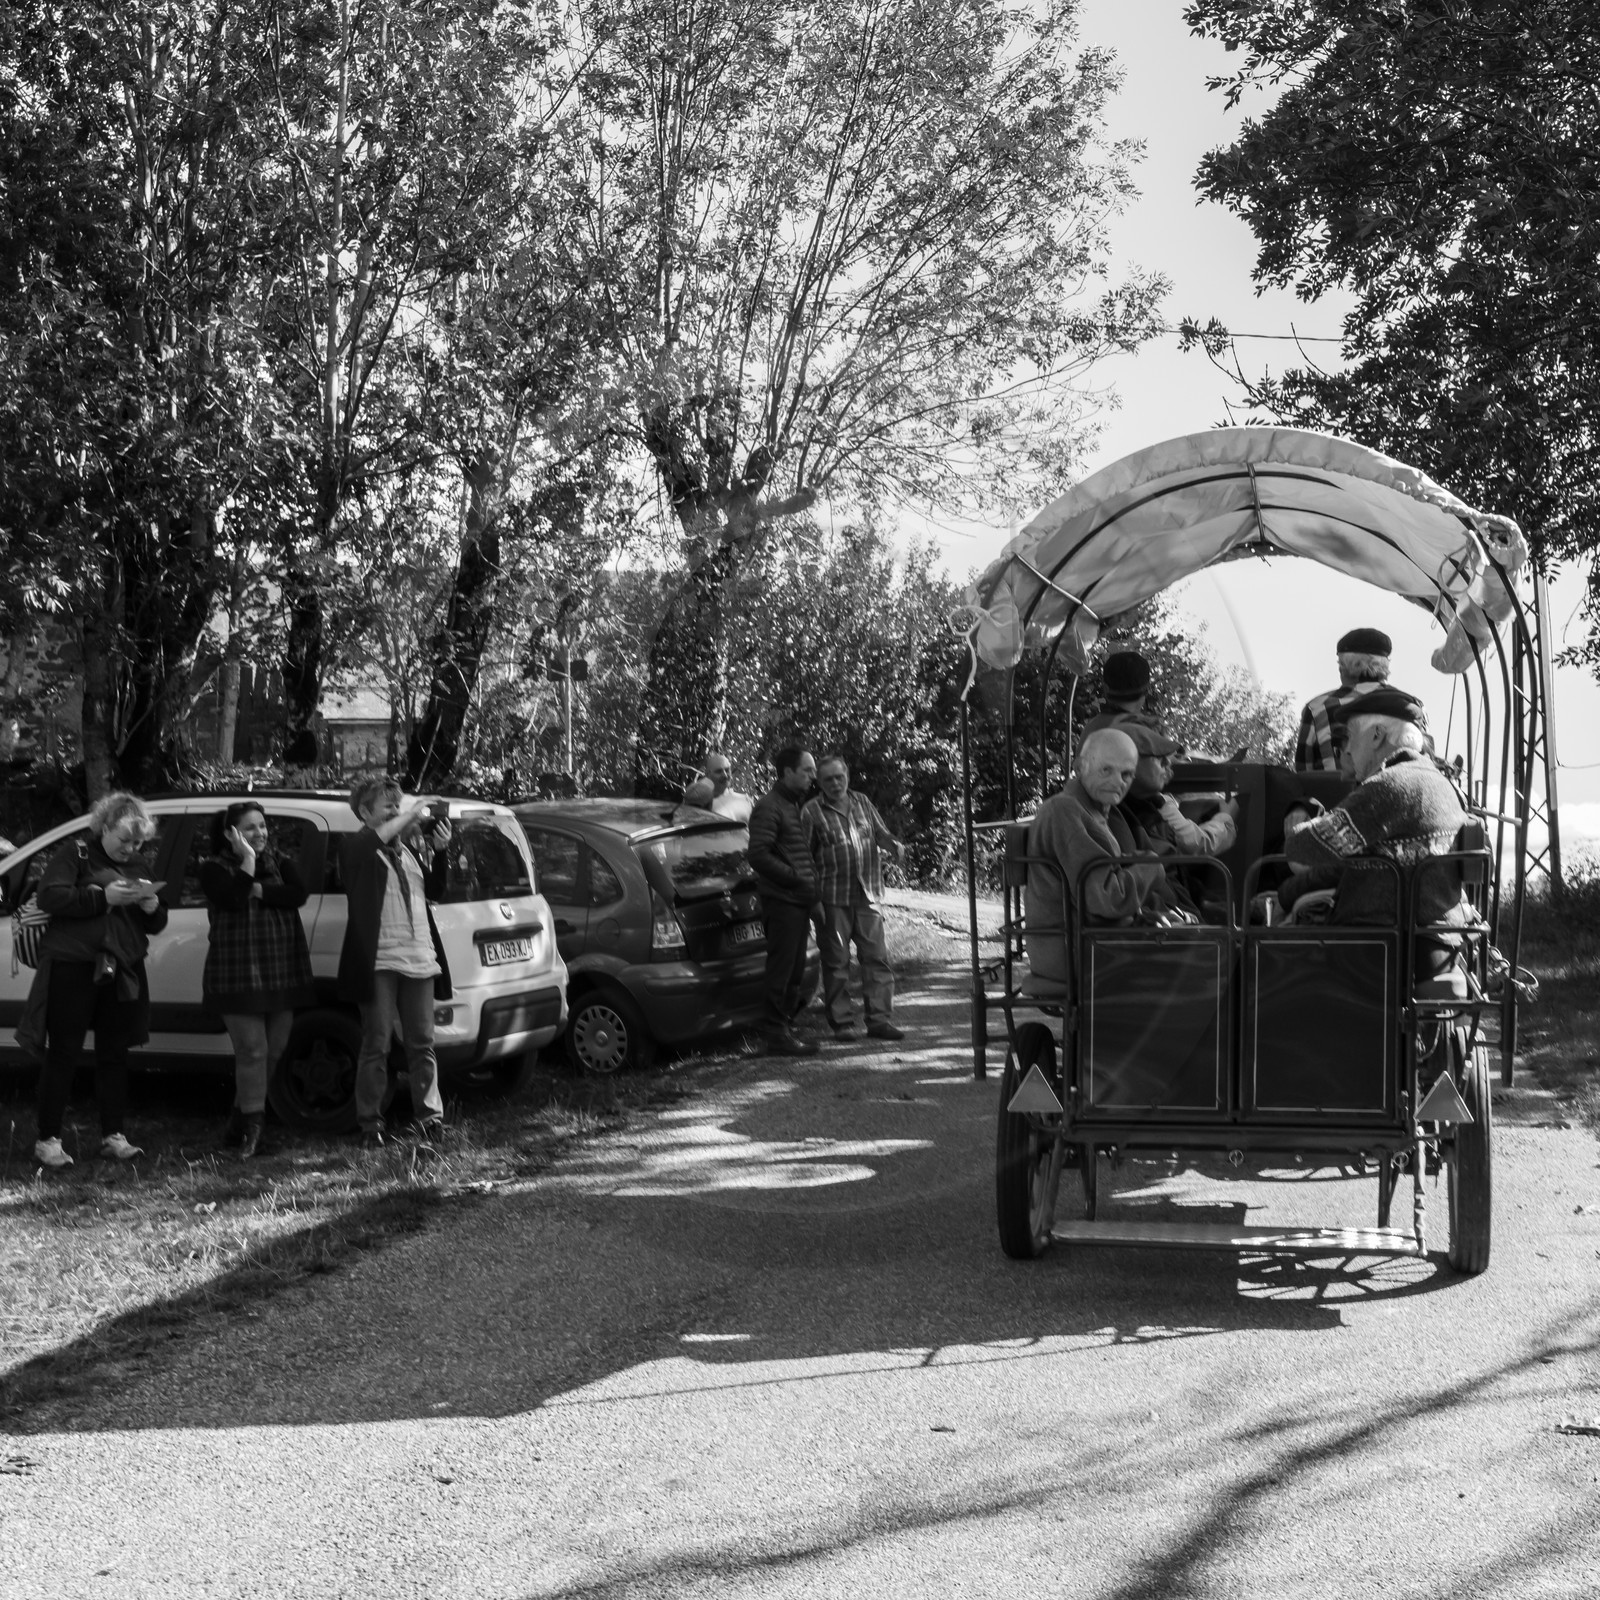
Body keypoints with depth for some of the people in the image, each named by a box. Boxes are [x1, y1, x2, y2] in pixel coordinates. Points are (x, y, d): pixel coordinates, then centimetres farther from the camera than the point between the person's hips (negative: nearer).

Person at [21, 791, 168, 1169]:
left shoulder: (137, 866, 16)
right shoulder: (75, 854, 0)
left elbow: (156, 924, 17)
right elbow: (48, 897, -14)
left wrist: (150, 904, -7)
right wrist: (103, 896, -21)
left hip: (121, 973, 5)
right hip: (72, 968, -5)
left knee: (114, 1053, 7)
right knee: (64, 1054, -3)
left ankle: (113, 1135, 14)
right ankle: (47, 1140, 1)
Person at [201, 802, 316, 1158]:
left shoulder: (279, 863, 12)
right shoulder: (215, 868, 0)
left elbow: (298, 894, -7)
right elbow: (231, 899, -19)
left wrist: (257, 891, -15)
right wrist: (247, 861, -15)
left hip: (280, 974, 5)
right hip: (237, 974, -5)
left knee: (273, 1051, 9)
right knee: (253, 1050, -10)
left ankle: (238, 1122, 22)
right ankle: (251, 1128, -3)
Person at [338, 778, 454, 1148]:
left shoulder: (408, 848, 18)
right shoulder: (357, 848, 0)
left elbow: (434, 891, 21)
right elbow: (370, 842, -24)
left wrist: (439, 851, 7)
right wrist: (410, 816, -18)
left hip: (419, 961, 5)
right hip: (379, 961, -5)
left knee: (422, 1044, 6)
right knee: (377, 1044, -2)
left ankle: (430, 1118, 10)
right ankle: (370, 1123, 5)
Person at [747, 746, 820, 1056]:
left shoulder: (794, 805, 19)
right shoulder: (769, 807, -12)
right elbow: (758, 856, -20)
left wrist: (810, 881, 12)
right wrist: (796, 878, -16)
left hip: (798, 901, 9)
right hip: (781, 901, -9)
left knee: (795, 970, 14)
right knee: (781, 969, -5)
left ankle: (785, 1027, 22)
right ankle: (777, 1033, -1)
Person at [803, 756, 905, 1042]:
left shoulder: (862, 803, 13)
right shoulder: (812, 811, 0)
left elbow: (880, 833, 18)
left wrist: (894, 844, -7)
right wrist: (813, 900, -8)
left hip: (867, 895, 4)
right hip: (833, 898, -4)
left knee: (877, 957, -1)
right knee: (836, 962, -1)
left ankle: (879, 1019, 2)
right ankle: (841, 1023, 6)